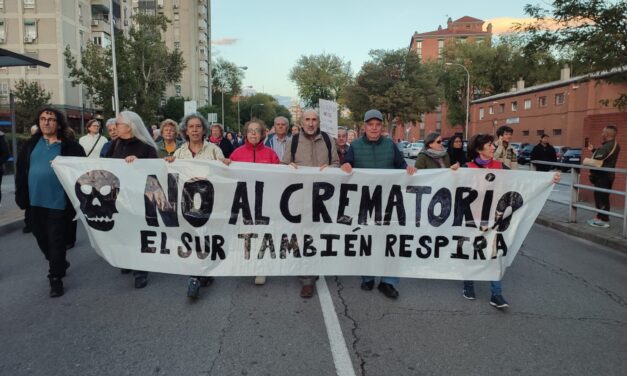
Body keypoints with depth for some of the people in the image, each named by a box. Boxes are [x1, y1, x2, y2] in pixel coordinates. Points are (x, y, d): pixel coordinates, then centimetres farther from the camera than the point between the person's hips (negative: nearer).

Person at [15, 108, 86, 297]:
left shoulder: (70, 146, -6)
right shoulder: (31, 144, 8)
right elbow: (21, 171, 10)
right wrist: (21, 195, 4)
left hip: (57, 201, -5)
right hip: (35, 200, 6)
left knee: (56, 240, 1)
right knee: (41, 237, 17)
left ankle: (55, 278, 12)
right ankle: (60, 264, 40)